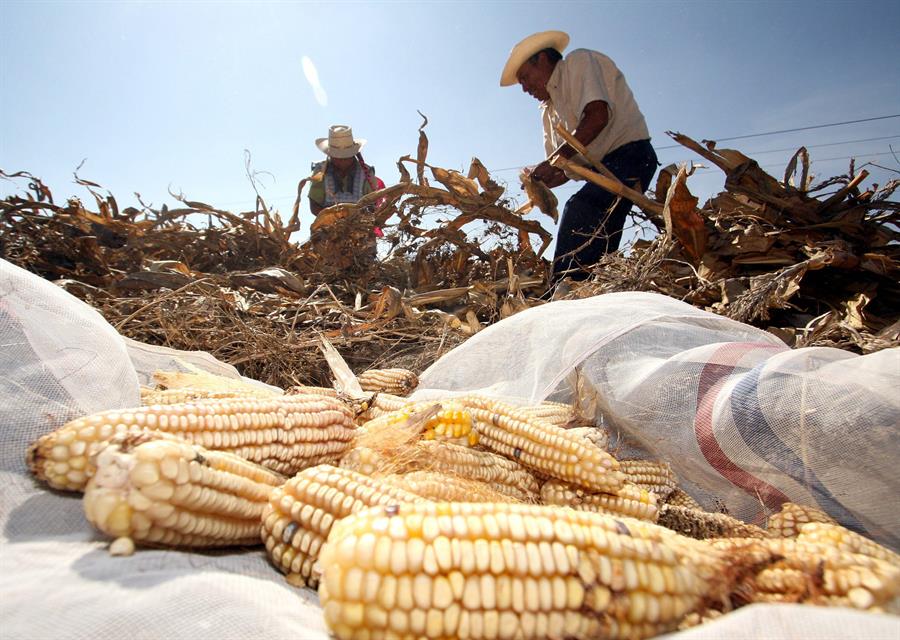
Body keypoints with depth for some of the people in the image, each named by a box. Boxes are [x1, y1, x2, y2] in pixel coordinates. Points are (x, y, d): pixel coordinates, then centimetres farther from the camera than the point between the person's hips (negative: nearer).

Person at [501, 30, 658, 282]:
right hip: (605, 168, 10)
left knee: (579, 210, -30)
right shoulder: (549, 110, 24)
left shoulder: (579, 61, 2)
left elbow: (597, 116, -18)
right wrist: (539, 183, -2)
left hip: (628, 156, -10)